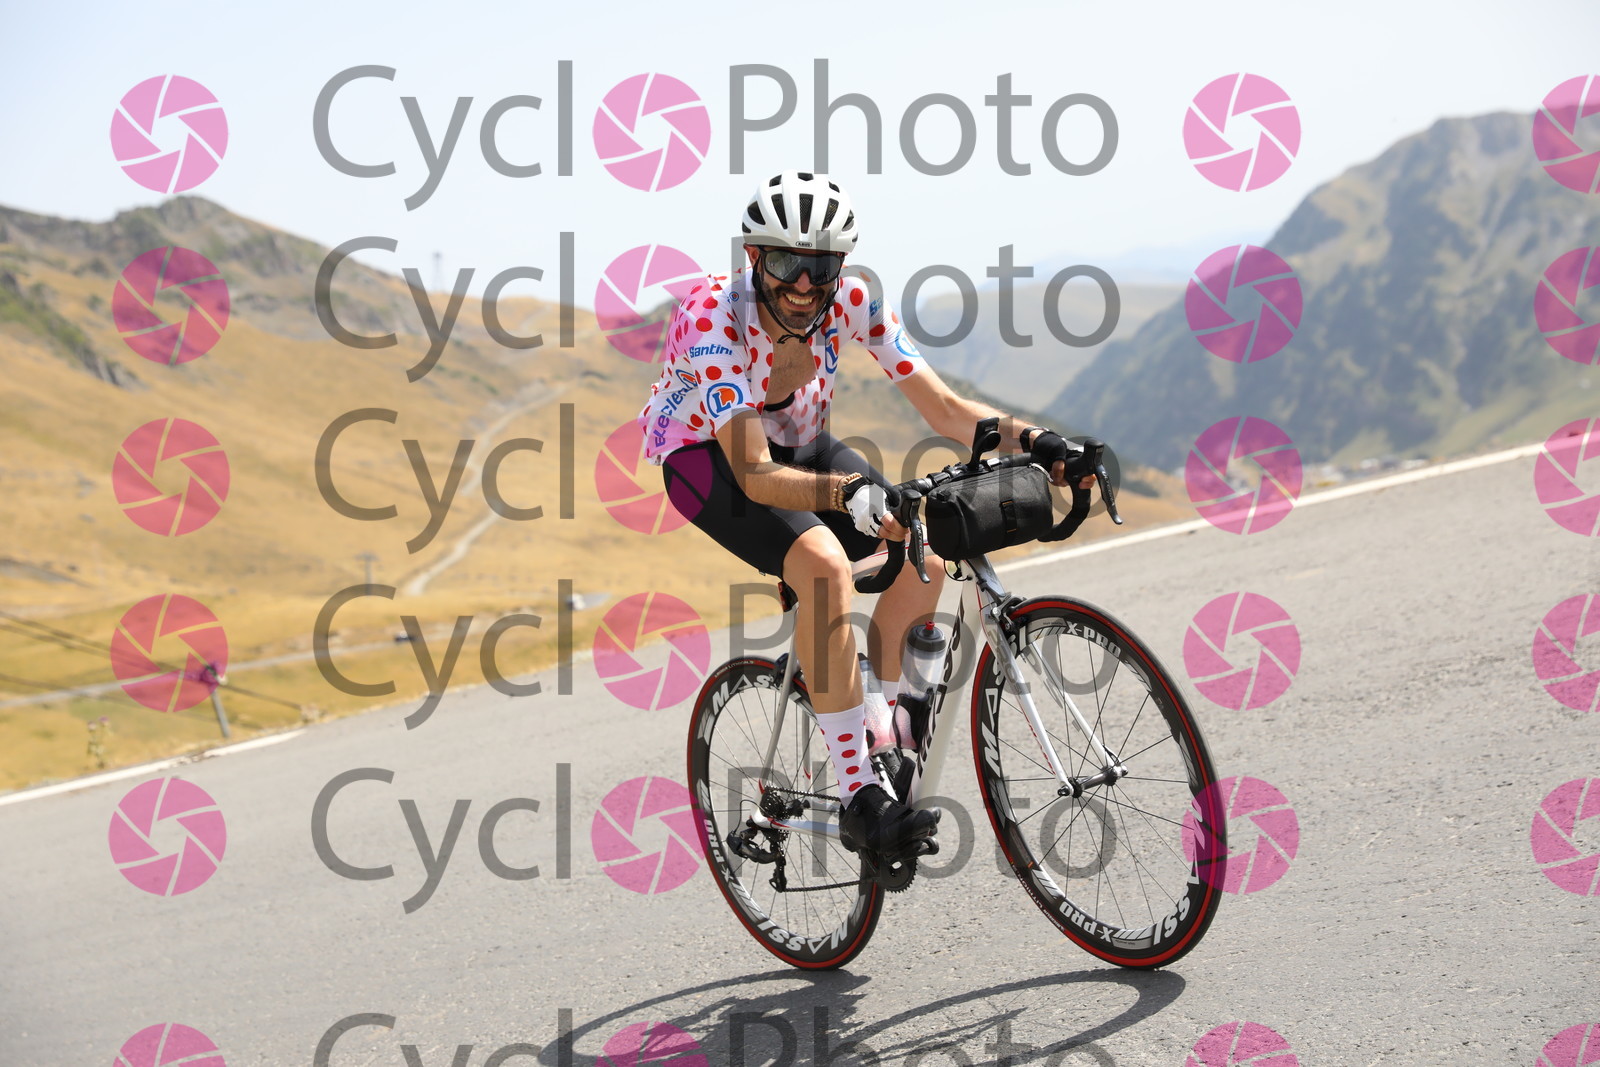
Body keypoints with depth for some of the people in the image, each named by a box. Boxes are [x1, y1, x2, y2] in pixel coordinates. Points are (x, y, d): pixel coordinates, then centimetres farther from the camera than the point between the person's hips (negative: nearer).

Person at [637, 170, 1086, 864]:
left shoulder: (853, 300, -20)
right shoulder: (711, 317, -34)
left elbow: (943, 409, -18)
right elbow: (756, 476, -40)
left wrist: (1030, 440, -36)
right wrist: (853, 495, -56)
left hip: (797, 443, 6)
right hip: (706, 453, -5)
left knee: (922, 558, -15)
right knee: (825, 564, -32)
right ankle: (860, 797, -28)